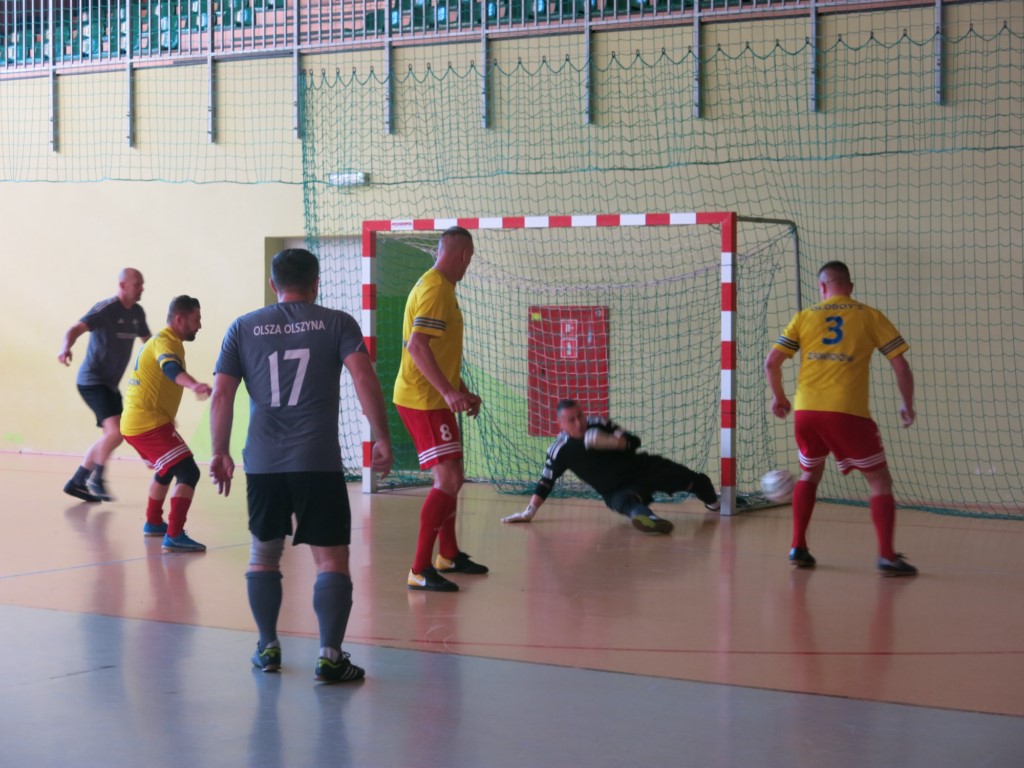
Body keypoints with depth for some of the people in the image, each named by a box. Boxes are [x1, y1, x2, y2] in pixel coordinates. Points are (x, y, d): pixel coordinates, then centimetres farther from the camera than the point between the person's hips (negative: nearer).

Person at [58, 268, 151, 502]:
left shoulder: (137, 313, 7)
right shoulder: (105, 309, -15)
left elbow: (147, 340, 23)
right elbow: (76, 329, -27)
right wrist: (66, 348, -47)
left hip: (110, 385, 9)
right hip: (92, 381, -9)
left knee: (111, 436, 13)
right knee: (115, 431, -23)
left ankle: (77, 482, 22)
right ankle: (96, 479, -7)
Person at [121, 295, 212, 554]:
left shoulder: (161, 341, 19)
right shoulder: (166, 342, -14)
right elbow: (171, 368, -37)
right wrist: (194, 384, -56)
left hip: (134, 423, 10)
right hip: (149, 423, -10)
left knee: (166, 469, 31)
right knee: (188, 473, -15)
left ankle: (153, 523, 43)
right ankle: (174, 536, -23)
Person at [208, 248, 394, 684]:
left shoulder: (243, 329, 11)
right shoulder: (337, 324, 5)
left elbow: (221, 395, 7)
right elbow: (364, 380, -8)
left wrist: (220, 452, 14)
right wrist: (382, 439, -4)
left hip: (262, 464, 3)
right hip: (319, 463, -2)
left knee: (263, 554, 18)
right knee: (331, 559, 1)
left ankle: (268, 649, 23)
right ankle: (330, 656, -6)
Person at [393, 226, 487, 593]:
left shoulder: (439, 287, 17)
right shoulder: (435, 290, -16)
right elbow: (417, 346, -27)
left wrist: (461, 392, 29)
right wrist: (449, 392, -32)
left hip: (433, 399, 11)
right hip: (423, 400, -11)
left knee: (450, 478, 20)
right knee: (449, 479, -15)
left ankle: (449, 555, 34)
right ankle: (420, 570, -15)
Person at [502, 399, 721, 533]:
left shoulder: (598, 425, -11)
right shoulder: (560, 450, -12)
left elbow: (633, 442, -13)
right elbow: (546, 483, -5)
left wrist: (606, 441, -32)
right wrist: (529, 512, -12)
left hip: (641, 468, 3)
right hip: (616, 491, -3)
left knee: (696, 481, 0)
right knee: (627, 503, -41)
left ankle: (715, 504, 30)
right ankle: (650, 519, -70)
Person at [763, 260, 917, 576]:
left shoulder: (804, 317, 12)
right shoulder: (869, 316, 7)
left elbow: (771, 362, 7)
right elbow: (900, 364, 4)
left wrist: (778, 396, 24)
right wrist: (907, 405, 16)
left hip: (806, 410, 3)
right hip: (848, 412, -3)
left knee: (809, 475, 26)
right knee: (880, 480, 8)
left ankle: (798, 548, 22)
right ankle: (887, 556, -4)